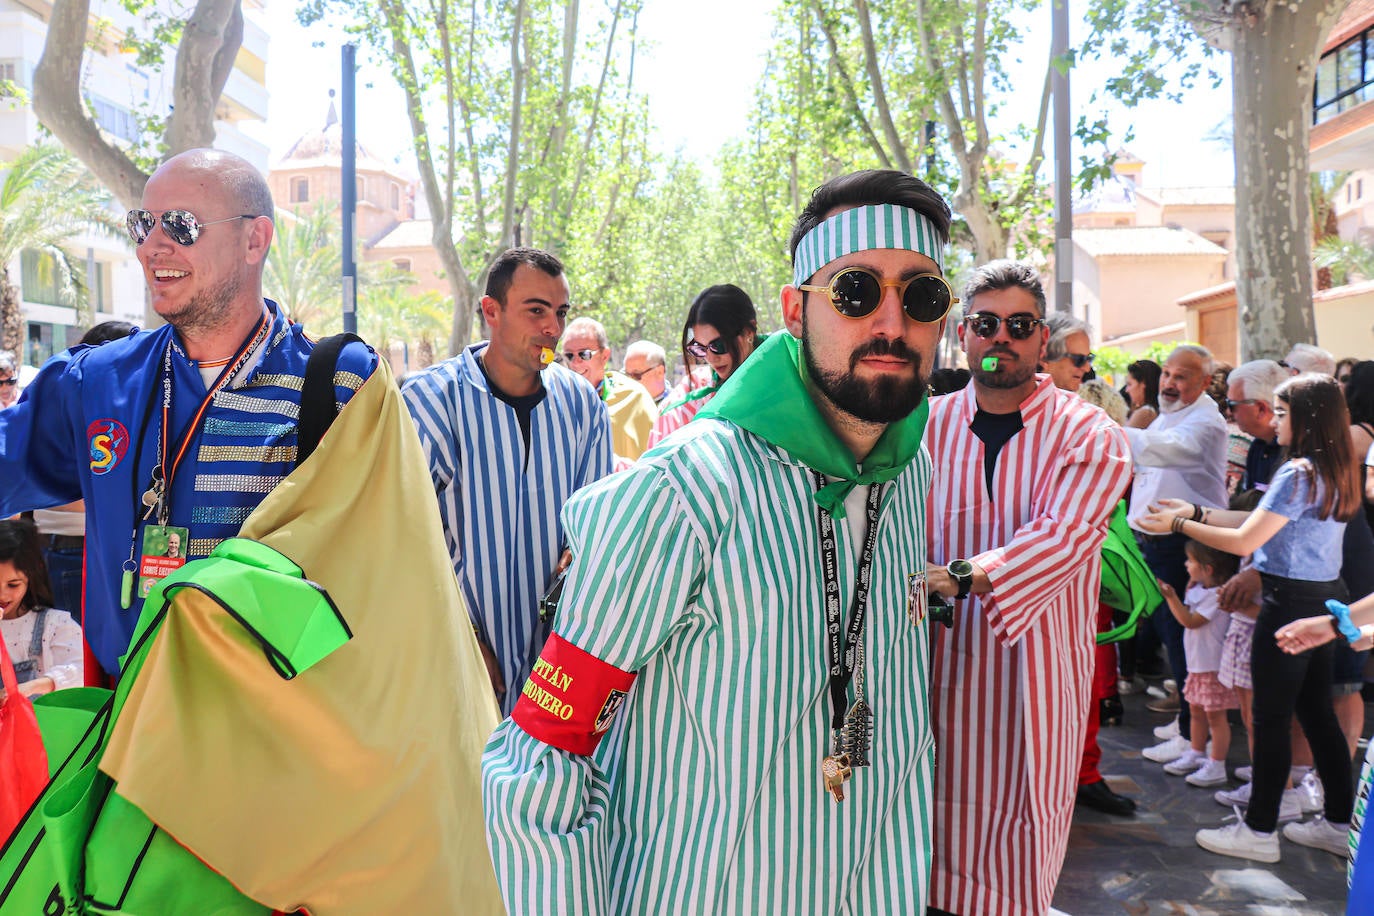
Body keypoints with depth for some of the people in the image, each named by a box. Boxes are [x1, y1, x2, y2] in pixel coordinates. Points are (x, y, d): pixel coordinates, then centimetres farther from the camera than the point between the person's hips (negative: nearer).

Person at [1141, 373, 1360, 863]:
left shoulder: (1298, 474, -19)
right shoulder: (1335, 473, 10)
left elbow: (1244, 540, -19)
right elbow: (1263, 522, 12)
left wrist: (1179, 525, -8)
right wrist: (1197, 511, 12)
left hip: (1290, 602, -9)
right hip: (1324, 598, 9)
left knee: (1271, 716, -1)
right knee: (1316, 712, 16)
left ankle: (1259, 830, 9)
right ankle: (1339, 823, 25)